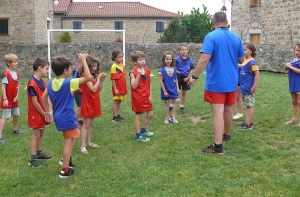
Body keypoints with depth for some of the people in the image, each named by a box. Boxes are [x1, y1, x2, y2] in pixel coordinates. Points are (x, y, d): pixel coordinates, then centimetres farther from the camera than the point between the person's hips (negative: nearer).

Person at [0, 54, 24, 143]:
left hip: (14, 100, 8)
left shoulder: (17, 74, 5)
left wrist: (17, 96, -2)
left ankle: (15, 129, 44)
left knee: (16, 114, 21)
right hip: (7, 100, -8)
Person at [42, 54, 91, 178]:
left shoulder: (51, 83, 1)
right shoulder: (69, 83, -20)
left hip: (58, 117, 8)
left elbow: (43, 97, 14)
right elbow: (88, 77, -19)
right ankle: (65, 170, 11)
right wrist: (83, 61, -14)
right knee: (68, 143, 3)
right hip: (67, 118, -8)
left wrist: (48, 111, 25)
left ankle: (66, 159, 31)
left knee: (75, 134, 27)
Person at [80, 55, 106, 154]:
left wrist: (101, 80, -3)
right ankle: (83, 146, -2)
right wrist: (99, 79, -16)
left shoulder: (93, 76, 8)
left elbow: (99, 89, 11)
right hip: (88, 104, -8)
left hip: (94, 103, 8)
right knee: (86, 125, -5)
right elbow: (93, 89, -22)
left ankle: (88, 142, 26)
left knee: (90, 124, 16)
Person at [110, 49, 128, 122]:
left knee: (119, 101, 14)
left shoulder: (122, 66, 6)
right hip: (117, 88, -7)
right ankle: (115, 117, 10)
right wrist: (115, 89, -17)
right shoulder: (114, 67, -15)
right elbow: (113, 79, -15)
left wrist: (125, 87, 14)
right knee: (116, 101, 3)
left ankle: (118, 115, 24)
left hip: (123, 88, 7)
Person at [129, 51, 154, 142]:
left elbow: (149, 83, 8)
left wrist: (150, 95, 3)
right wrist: (138, 75, -28)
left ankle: (143, 130, 33)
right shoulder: (133, 72, -15)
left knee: (150, 114, 14)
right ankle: (138, 135, 14)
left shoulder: (147, 70, 3)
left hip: (146, 97, 7)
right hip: (138, 98, -7)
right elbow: (133, 86, -22)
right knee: (138, 116, 2)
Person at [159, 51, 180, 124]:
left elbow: (176, 80, 9)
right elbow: (161, 81, -12)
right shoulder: (162, 70, -13)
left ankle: (173, 116, 12)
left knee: (177, 101, -5)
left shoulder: (174, 69, 1)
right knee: (166, 103, 7)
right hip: (166, 90, -4)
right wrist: (164, 91, -13)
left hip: (173, 89, 4)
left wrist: (177, 88, 6)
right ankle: (167, 118, 23)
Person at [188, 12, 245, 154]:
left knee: (218, 112, -7)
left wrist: (194, 76, -15)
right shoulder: (236, 38, 5)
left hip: (216, 82, -6)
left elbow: (205, 59, -23)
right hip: (231, 81, 6)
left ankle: (218, 145, -8)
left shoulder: (211, 37, -13)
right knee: (228, 110, 19)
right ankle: (226, 135, 38)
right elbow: (241, 60, 14)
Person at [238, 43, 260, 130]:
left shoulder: (252, 62, -17)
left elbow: (257, 75, -19)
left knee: (250, 105, -1)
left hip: (248, 89, -9)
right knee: (248, 105, 15)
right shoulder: (245, 60, 10)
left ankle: (248, 124, 3)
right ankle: (248, 122, 24)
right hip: (244, 88, 9)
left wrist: (254, 87, -19)